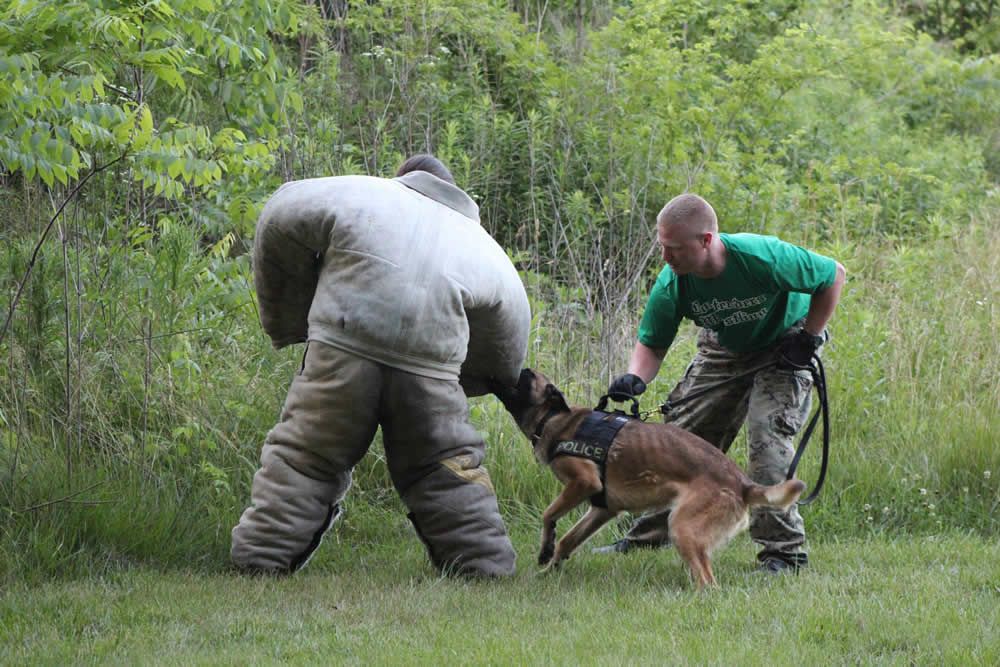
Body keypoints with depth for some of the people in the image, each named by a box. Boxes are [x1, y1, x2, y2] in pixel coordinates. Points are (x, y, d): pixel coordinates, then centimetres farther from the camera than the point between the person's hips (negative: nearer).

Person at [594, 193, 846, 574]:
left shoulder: (763, 257, -38)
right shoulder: (672, 285, -25)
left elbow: (834, 275, -22)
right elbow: (651, 343, -11)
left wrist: (809, 339, -21)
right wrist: (635, 378, -34)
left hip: (783, 346, -5)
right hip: (724, 350, 5)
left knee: (767, 435, -22)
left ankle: (783, 550, -13)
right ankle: (646, 538, 18)